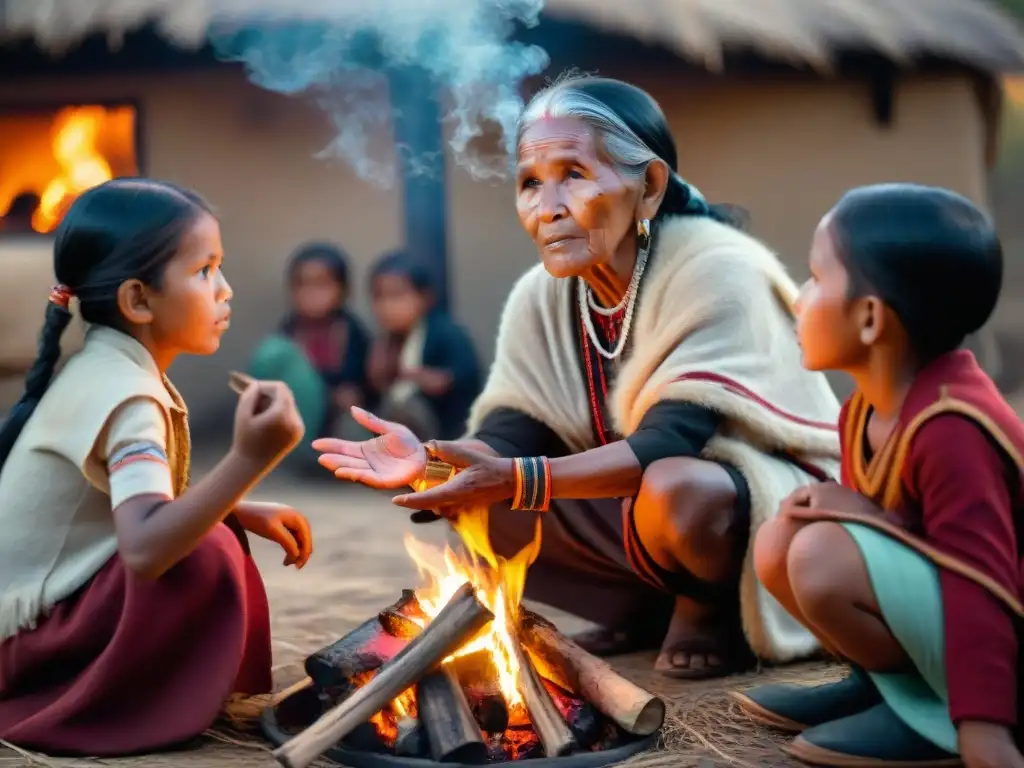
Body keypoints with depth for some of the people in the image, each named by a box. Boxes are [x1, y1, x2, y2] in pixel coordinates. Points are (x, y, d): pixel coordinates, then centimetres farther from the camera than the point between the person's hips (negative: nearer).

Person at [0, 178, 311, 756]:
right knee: (205, 554, -28)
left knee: (212, 529, 14)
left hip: (49, 604, 10)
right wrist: (251, 461, -46)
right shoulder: (125, 396, -25)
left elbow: (146, 501, 15)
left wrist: (246, 511, 3)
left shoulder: (111, 371, 5)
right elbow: (146, 550, -41)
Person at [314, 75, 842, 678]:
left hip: (758, 495, -6)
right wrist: (429, 460, -32)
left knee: (673, 492, -39)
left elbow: (668, 443, -33)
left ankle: (709, 608, -6)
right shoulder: (540, 298, -4)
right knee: (476, 495, -9)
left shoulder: (715, 273, -24)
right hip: (635, 497, 6)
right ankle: (646, 604, 4)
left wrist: (519, 479, -44)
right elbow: (509, 441, -10)